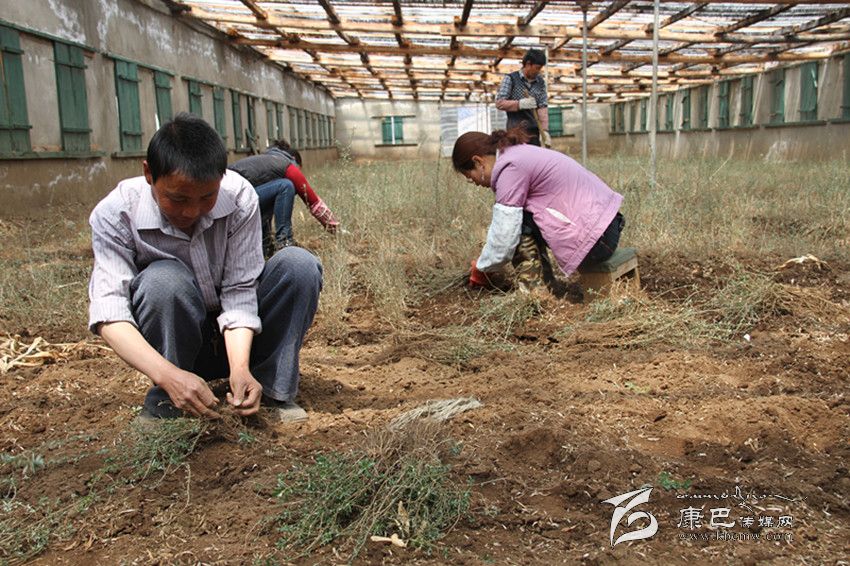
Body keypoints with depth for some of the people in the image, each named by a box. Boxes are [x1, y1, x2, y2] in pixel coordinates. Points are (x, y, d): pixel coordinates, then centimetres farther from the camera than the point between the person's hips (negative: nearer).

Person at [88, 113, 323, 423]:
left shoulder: (239, 197, -20)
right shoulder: (114, 214, -21)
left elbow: (239, 292, -21)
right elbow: (108, 308, -29)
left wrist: (240, 368, -36)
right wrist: (168, 375, -46)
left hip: (236, 334, 2)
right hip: (178, 338, -1)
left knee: (299, 264, -23)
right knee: (163, 280, -34)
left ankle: (272, 393, -14)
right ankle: (164, 407, -14)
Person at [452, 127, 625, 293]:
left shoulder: (510, 168, -15)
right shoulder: (519, 153, 13)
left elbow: (504, 239, -15)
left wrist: (480, 268, 2)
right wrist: (484, 262, 19)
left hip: (595, 239, -10)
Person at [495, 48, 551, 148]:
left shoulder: (540, 82, 11)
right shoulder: (510, 79, 1)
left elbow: (543, 107, 5)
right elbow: (499, 103, -6)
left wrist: (544, 130, -7)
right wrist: (521, 104, -19)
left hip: (534, 133, 4)